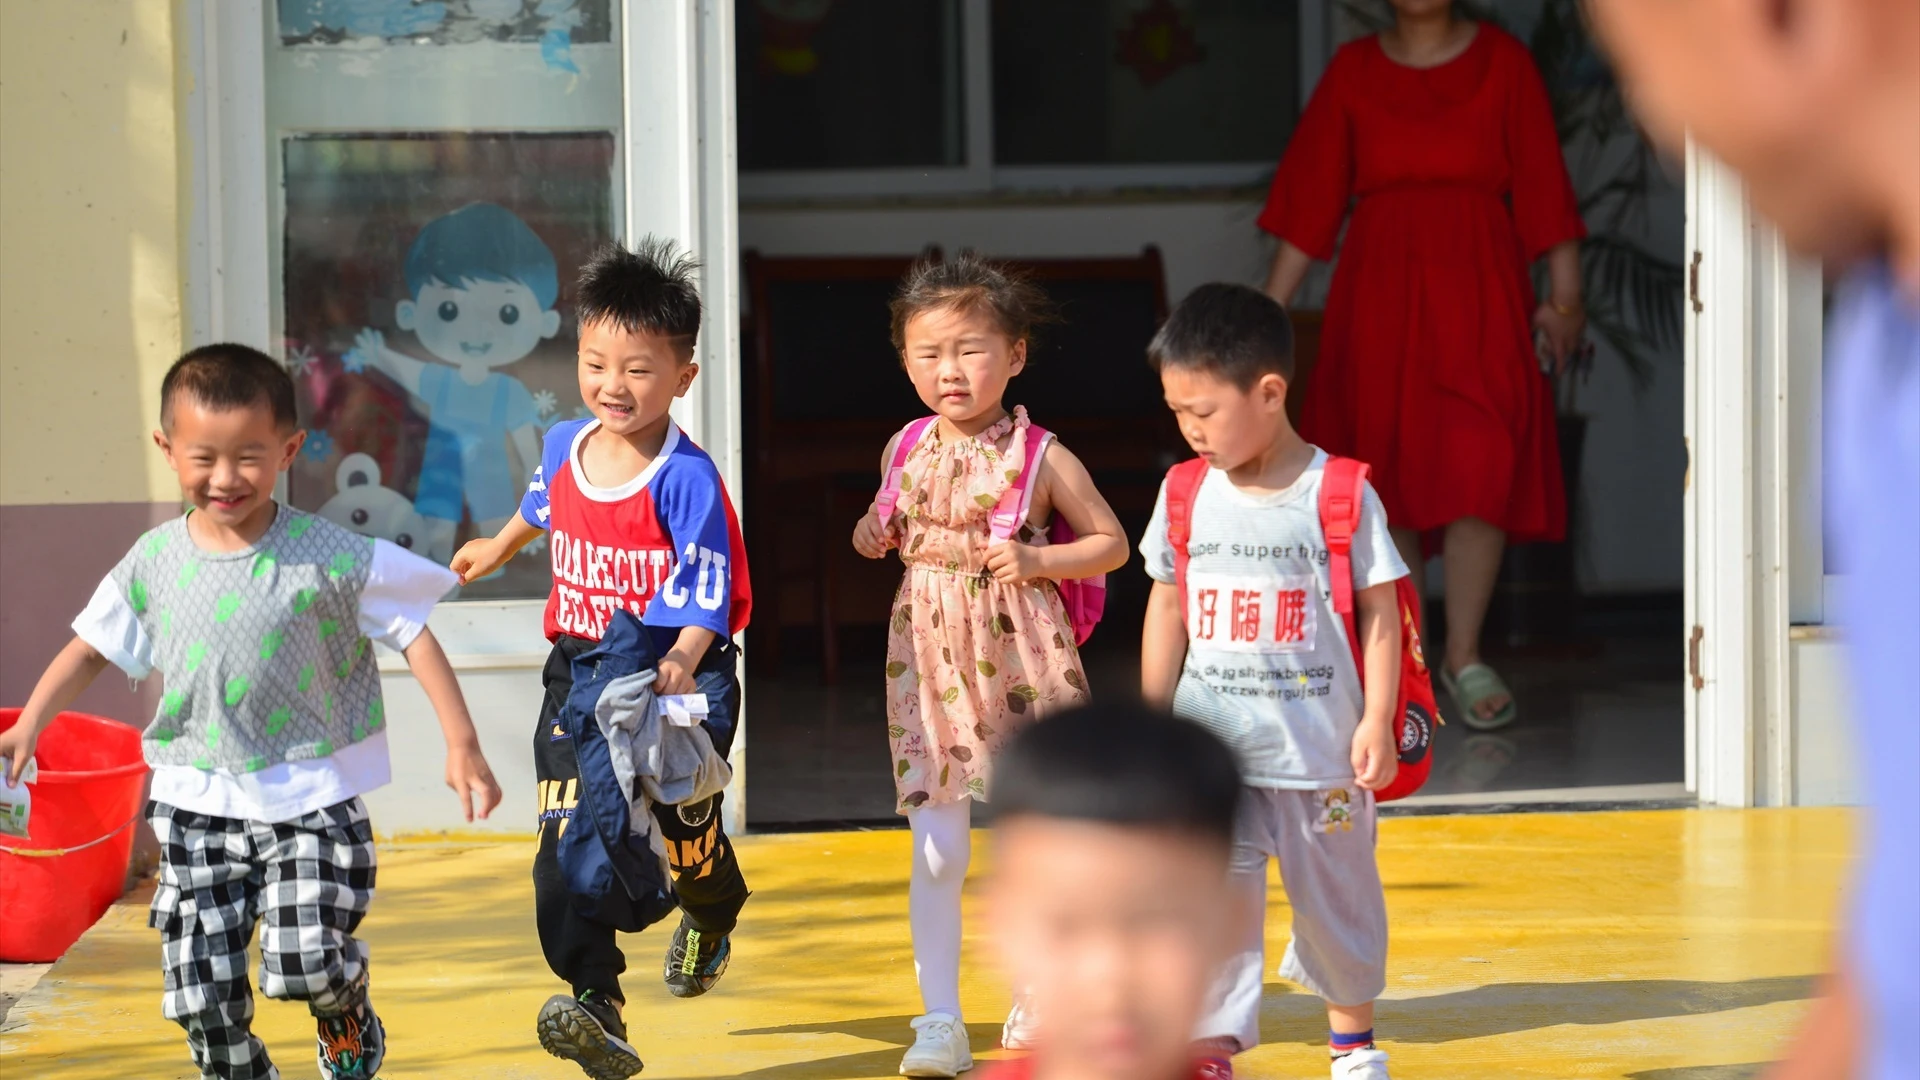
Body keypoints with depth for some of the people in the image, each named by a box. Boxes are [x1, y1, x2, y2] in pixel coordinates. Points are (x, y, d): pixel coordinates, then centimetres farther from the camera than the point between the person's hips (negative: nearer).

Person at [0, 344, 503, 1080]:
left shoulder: (329, 558, -12)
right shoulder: (156, 562, 0)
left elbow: (414, 635, -7)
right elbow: (94, 647, 12)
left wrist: (461, 745, -10)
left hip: (310, 797, -3)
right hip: (197, 802, 3)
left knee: (306, 959, -15)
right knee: (200, 985, 1)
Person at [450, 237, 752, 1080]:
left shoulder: (686, 479, -17)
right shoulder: (564, 445, 3)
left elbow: (707, 590, -21)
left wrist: (681, 662, -39)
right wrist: (496, 550, 47)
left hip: (676, 674, -5)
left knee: (687, 834, 3)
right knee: (567, 842, -11)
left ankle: (713, 918, 43)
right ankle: (597, 1010, -15)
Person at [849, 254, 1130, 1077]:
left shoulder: (1041, 459, -7)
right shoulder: (904, 452, 3)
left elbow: (1112, 544, 0)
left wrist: (1038, 561, -15)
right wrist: (872, 537, -2)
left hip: (1021, 662, -2)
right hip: (931, 660, 2)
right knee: (937, 853, -3)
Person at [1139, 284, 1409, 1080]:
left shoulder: (1340, 495, -8)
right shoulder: (1187, 496, 3)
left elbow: (1379, 609, -4)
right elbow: (1167, 609, 12)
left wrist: (1378, 720, -9)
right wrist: (1152, 718, 12)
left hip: (1319, 745, -2)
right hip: (1209, 745, 2)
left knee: (1335, 895, 12)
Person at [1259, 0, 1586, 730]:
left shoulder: (1502, 62, 5)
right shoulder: (1353, 71, 9)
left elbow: (1542, 183, 2)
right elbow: (1310, 197, 10)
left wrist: (1564, 295, -6)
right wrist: (1270, 307, 6)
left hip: (1477, 286, -2)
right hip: (1378, 287, 2)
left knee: (1478, 466, -12)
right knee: (1388, 474, 2)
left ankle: (1464, 656, -9)